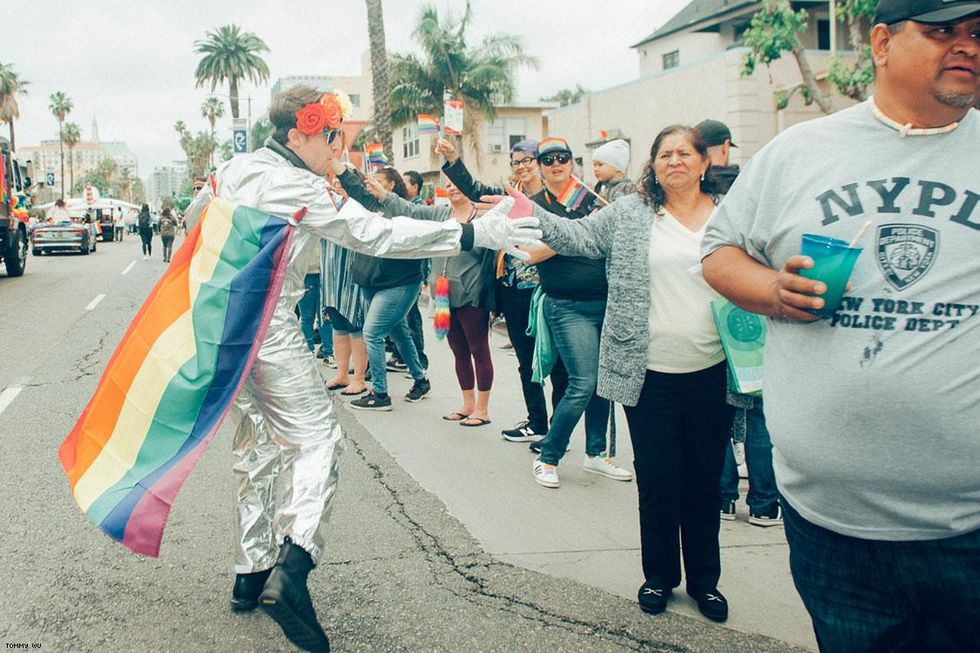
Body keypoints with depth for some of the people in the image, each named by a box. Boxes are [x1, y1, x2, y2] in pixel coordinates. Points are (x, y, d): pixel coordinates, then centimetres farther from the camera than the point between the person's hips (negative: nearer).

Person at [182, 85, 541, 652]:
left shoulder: (231, 170, 7)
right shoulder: (302, 190, -16)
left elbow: (194, 219, 23)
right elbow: (380, 235, -22)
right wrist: (474, 234, -23)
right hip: (270, 328, -8)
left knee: (258, 443, 16)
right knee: (317, 436, -3)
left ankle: (253, 575, 22)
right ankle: (291, 568, -20)